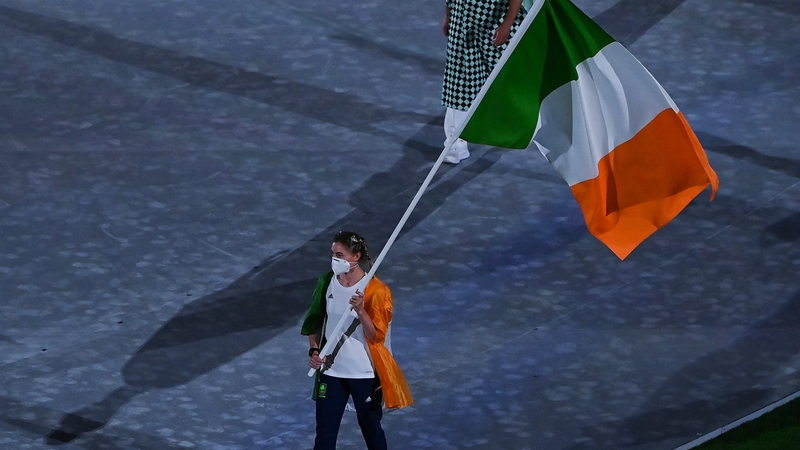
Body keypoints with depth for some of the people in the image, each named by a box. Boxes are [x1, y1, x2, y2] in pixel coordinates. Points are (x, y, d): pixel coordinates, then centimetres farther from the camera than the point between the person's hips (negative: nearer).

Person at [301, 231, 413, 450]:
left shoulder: (375, 290, -16)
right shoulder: (327, 283, -2)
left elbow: (376, 336, -18)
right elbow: (314, 322, 10)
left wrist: (361, 311, -33)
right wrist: (314, 350, -5)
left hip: (365, 373, -3)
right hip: (331, 370, 3)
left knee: (371, 427, 13)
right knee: (325, 430, 4)